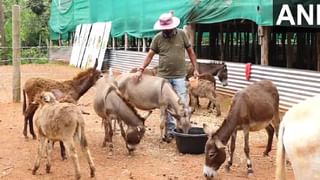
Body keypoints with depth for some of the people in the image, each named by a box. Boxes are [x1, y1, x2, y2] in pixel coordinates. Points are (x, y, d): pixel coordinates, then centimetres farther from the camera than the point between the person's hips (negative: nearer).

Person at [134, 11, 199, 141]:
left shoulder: (181, 34, -1)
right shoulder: (157, 38, 0)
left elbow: (190, 52, 6)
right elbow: (150, 55, 2)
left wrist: (195, 69, 3)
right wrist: (141, 70, -8)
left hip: (179, 76, -1)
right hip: (163, 76, 1)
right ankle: (170, 130, 17)